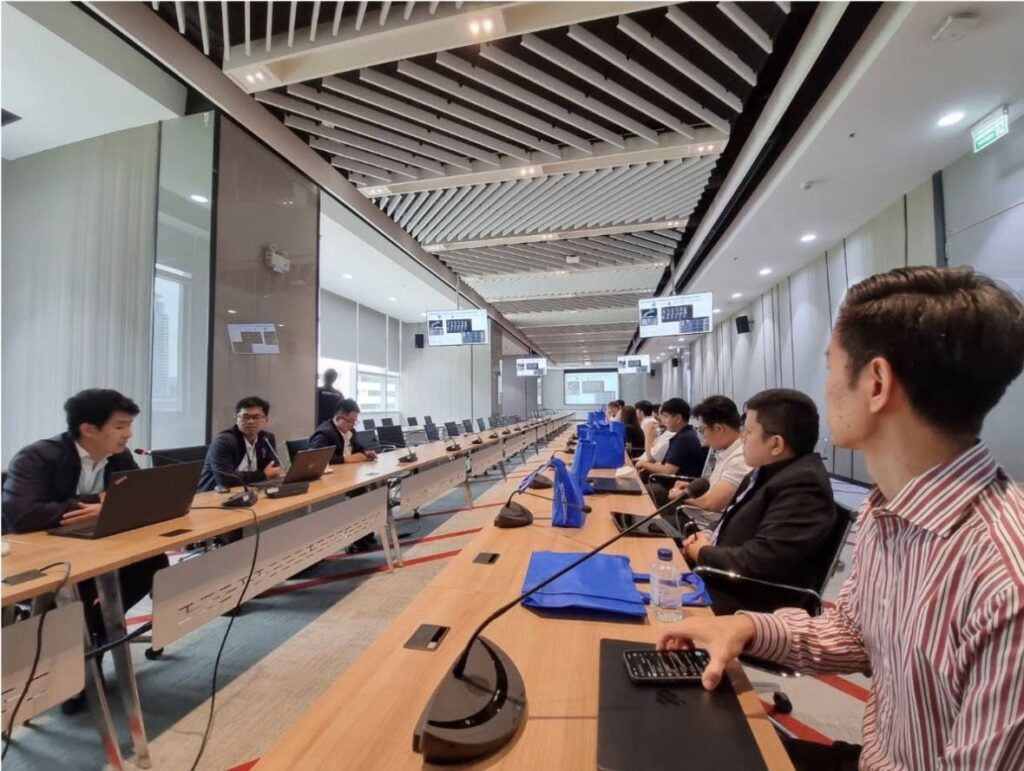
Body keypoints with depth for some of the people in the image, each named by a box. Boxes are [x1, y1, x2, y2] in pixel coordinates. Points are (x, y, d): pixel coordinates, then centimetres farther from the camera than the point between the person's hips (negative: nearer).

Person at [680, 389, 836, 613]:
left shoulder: (803, 486, -24)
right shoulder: (767, 470, 7)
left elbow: (757, 564, -29)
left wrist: (702, 552, -12)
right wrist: (711, 538, -1)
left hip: (747, 602, -8)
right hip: (720, 577, 8)